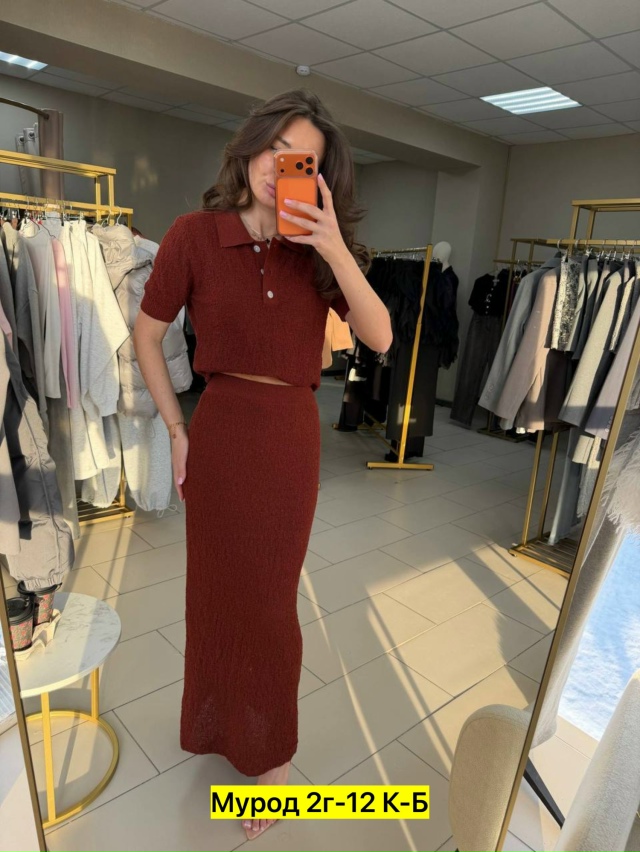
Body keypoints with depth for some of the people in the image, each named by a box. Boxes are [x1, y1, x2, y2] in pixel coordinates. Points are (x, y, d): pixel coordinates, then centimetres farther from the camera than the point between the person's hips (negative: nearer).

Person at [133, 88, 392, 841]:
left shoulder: (315, 246, 1)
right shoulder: (195, 234, -6)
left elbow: (380, 337, -9)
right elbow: (146, 337, 1)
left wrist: (336, 249, -19)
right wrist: (178, 431, 0)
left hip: (293, 433, 2)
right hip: (221, 427, -1)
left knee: (270, 595, 14)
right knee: (215, 588, 14)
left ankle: (273, 749, 40)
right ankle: (218, 722, 45)